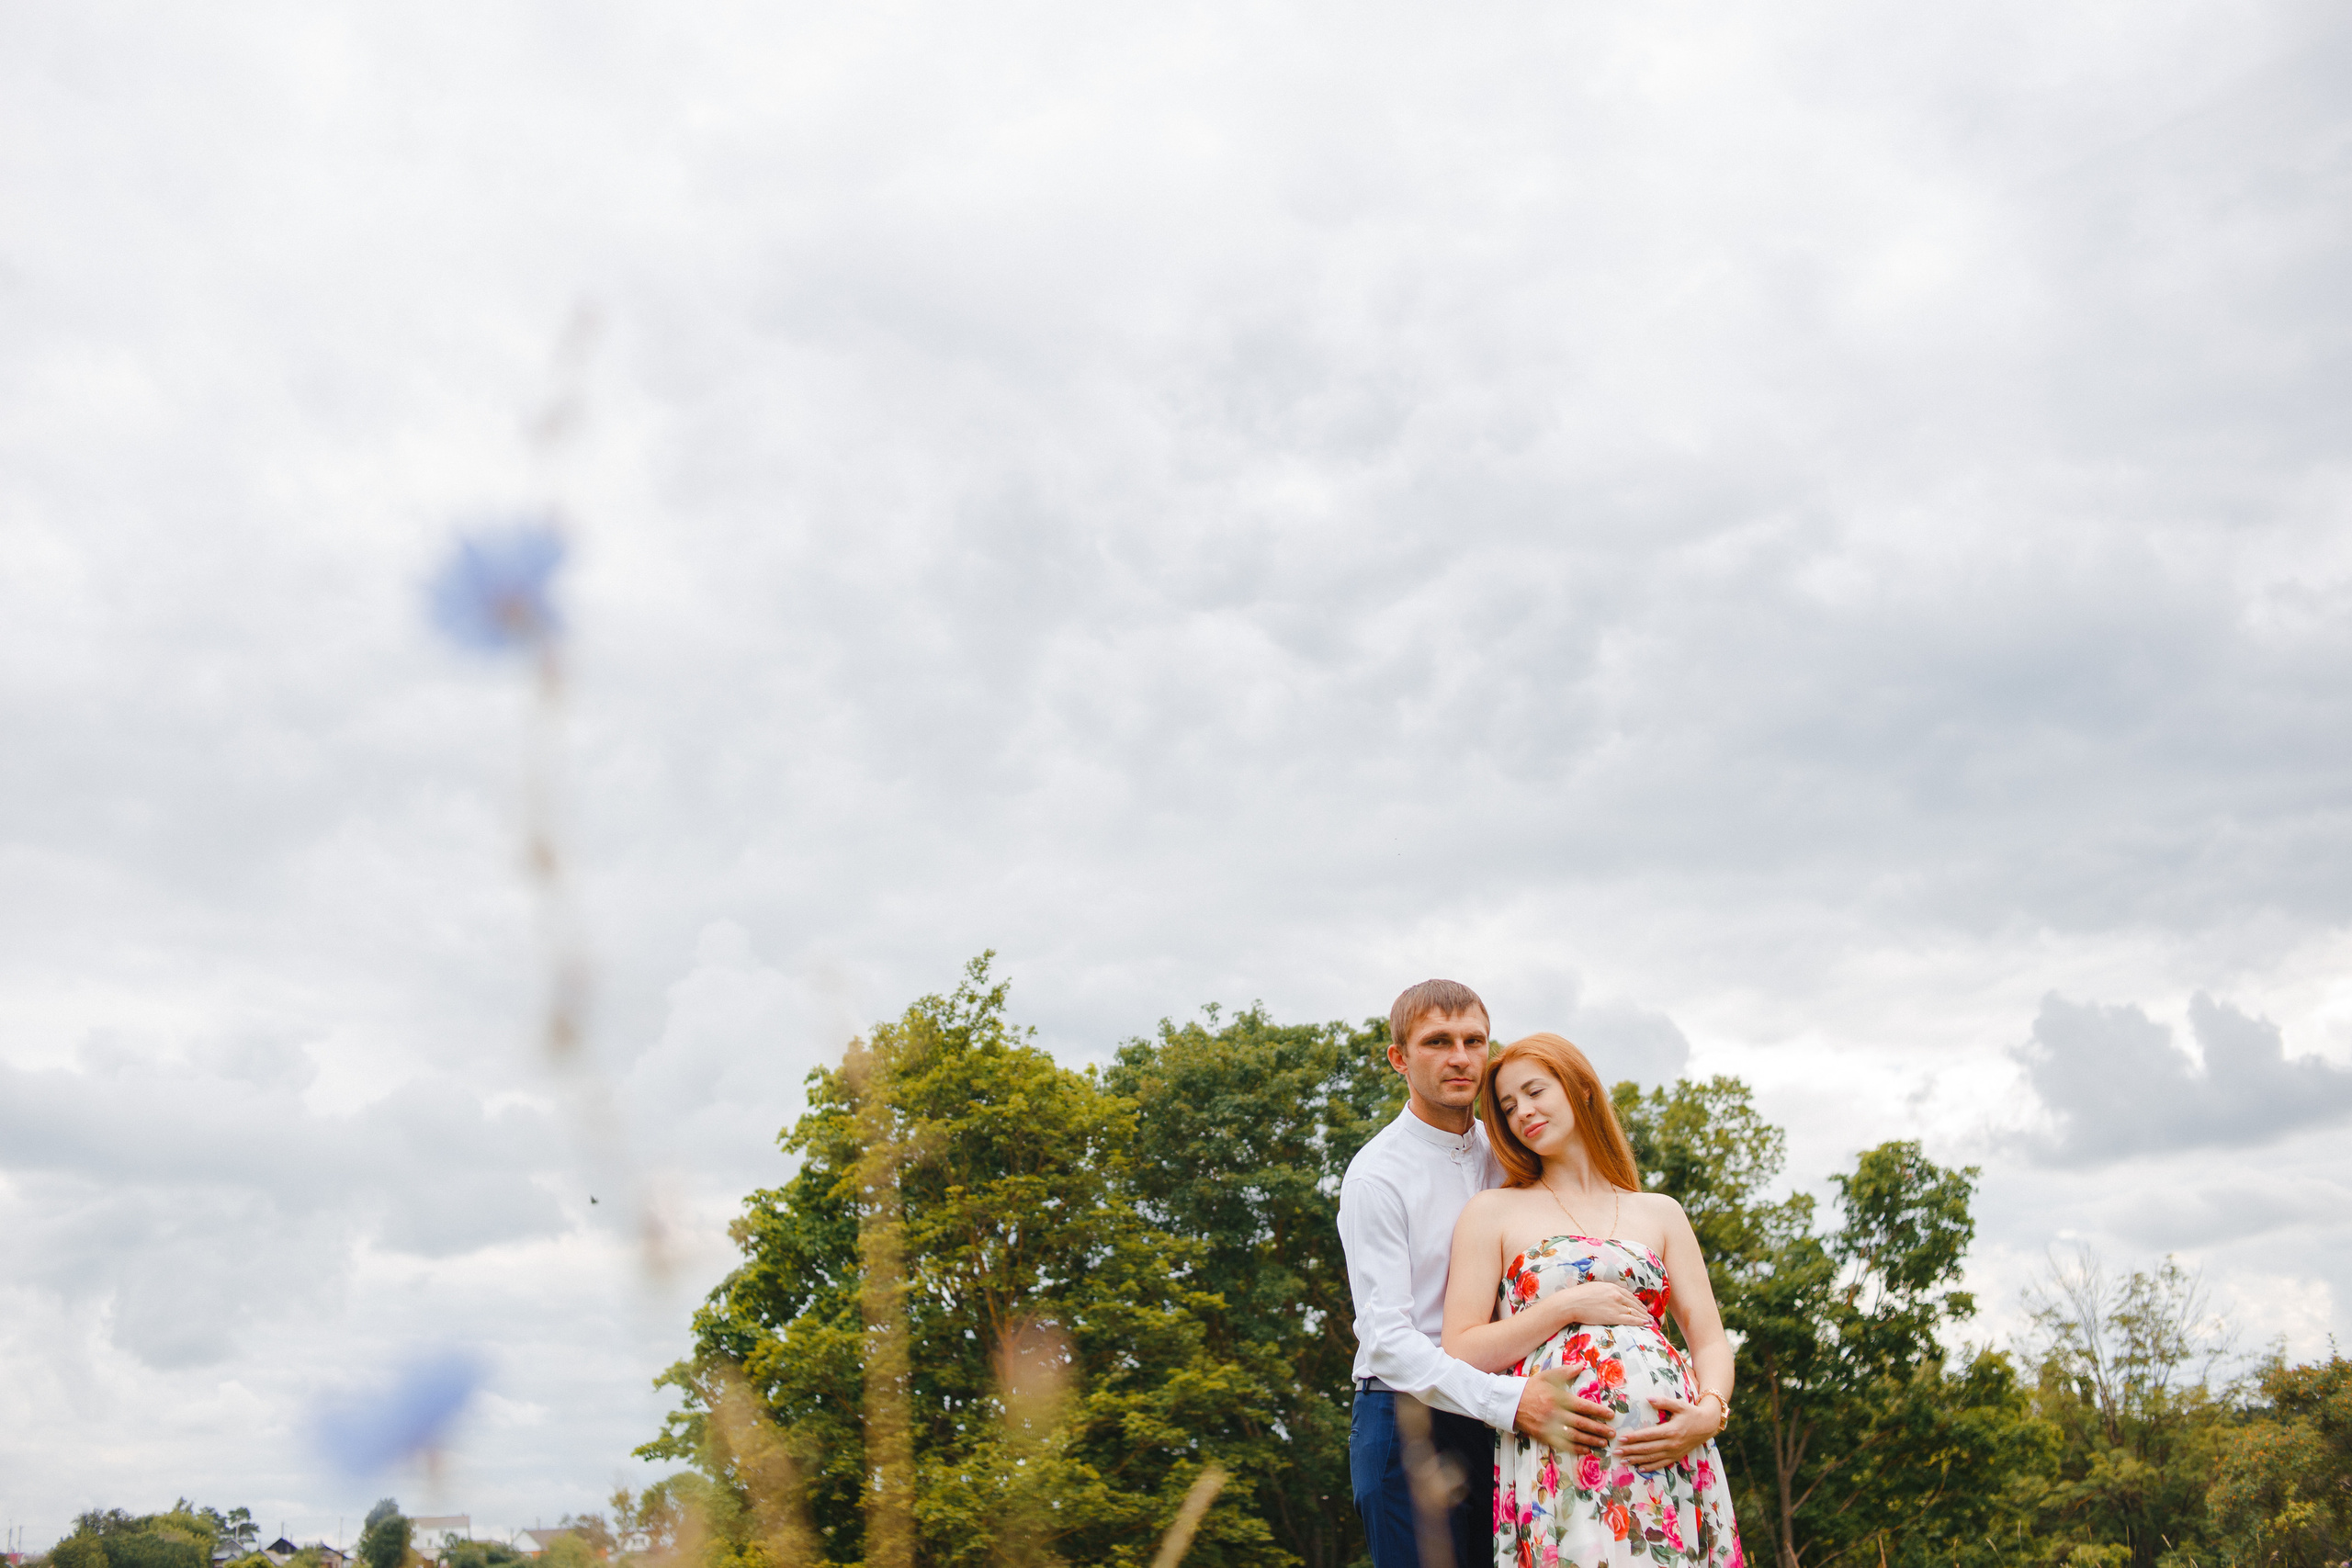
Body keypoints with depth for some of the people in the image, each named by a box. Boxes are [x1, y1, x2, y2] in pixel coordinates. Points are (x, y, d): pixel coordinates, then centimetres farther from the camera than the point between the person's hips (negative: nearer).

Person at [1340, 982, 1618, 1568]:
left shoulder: (1505, 1153, 11)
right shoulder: (1376, 1176, -8)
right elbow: (1386, 1338, -17)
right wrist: (1510, 1402, -28)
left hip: (1499, 1425, 5)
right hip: (1411, 1422, -5)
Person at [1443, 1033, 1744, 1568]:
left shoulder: (1661, 1213, 19)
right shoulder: (1492, 1212, 11)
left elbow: (1710, 1339, 12)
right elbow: (1462, 1353, 3)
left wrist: (1708, 1413, -8)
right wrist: (1569, 1307, -5)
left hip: (1670, 1454, 3)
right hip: (1558, 1461, -2)